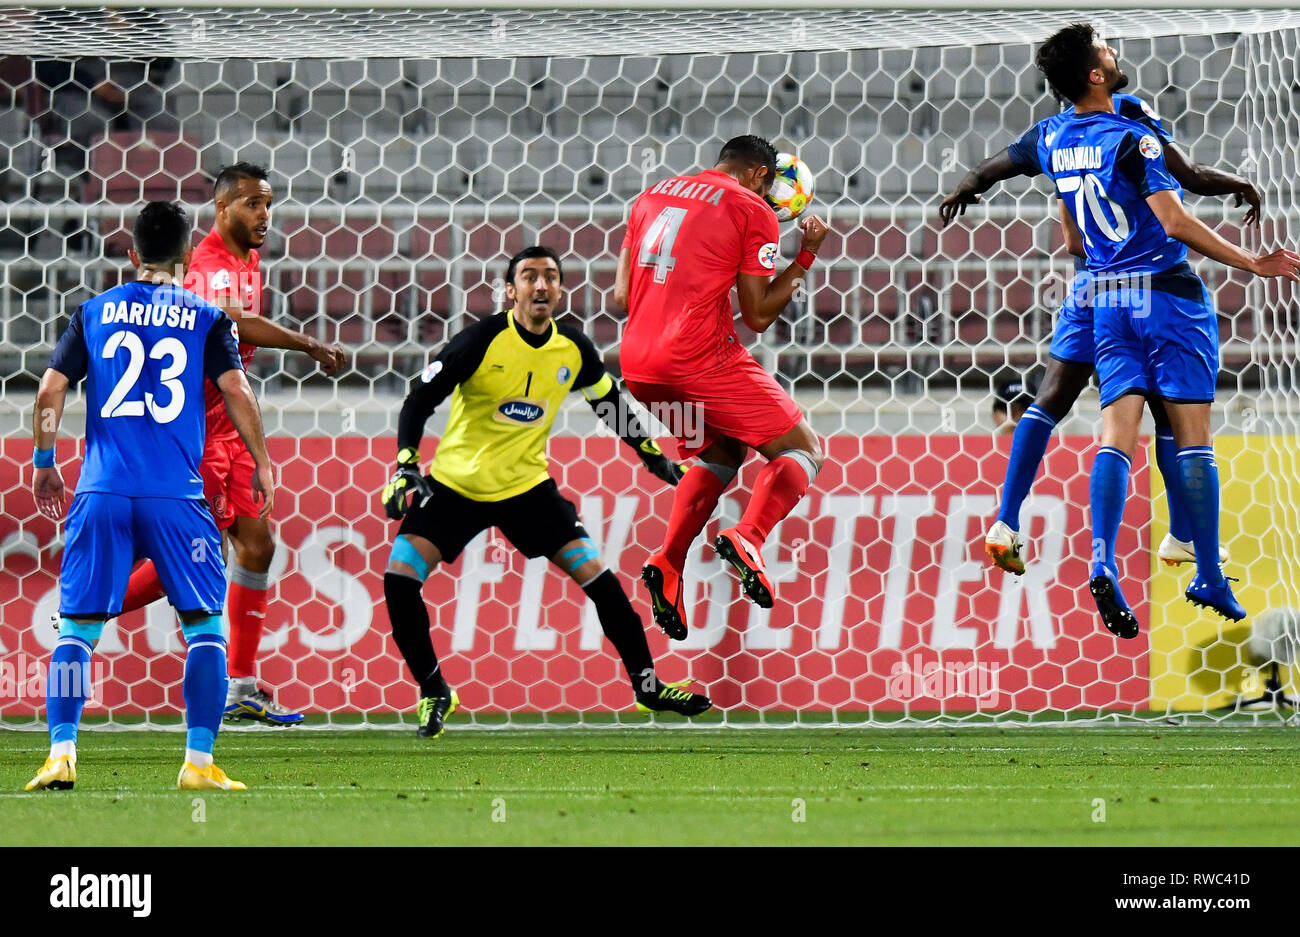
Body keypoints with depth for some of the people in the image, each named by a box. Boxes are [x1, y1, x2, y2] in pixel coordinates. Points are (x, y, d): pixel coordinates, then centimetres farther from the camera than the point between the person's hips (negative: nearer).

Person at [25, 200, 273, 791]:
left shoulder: (94, 313, 11)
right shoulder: (206, 318, 6)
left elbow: (50, 391, 7)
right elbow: (236, 391, -2)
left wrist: (44, 464, 18)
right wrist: (261, 465, 9)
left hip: (102, 496, 2)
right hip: (176, 498, -2)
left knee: (77, 627, 7)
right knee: (204, 626, 6)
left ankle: (61, 754, -6)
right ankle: (199, 761, -3)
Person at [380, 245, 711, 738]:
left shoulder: (575, 350, -5)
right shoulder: (484, 339, -18)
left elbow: (612, 405, 15)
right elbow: (420, 399, -14)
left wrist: (656, 459, 18)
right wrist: (406, 466, -25)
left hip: (527, 485, 3)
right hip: (455, 483, -3)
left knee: (598, 578, -6)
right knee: (399, 580, -18)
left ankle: (648, 686, 9)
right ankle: (434, 693, 1)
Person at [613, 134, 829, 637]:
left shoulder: (652, 196, 18)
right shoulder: (752, 210, 1)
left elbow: (621, 296, 16)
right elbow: (758, 315, 0)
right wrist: (806, 257, 10)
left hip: (636, 365, 6)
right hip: (702, 359, -6)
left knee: (720, 455, 27)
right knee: (803, 451, 6)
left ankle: (667, 565, 5)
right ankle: (747, 538, -21)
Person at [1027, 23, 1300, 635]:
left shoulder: (1052, 142, 7)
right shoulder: (1131, 139, -15)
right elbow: (1175, 222, -22)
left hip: (1106, 298, 6)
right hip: (1167, 292, -6)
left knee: (1116, 436, -3)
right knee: (1192, 438, 0)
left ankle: (1102, 561, -24)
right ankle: (1208, 579, 3)